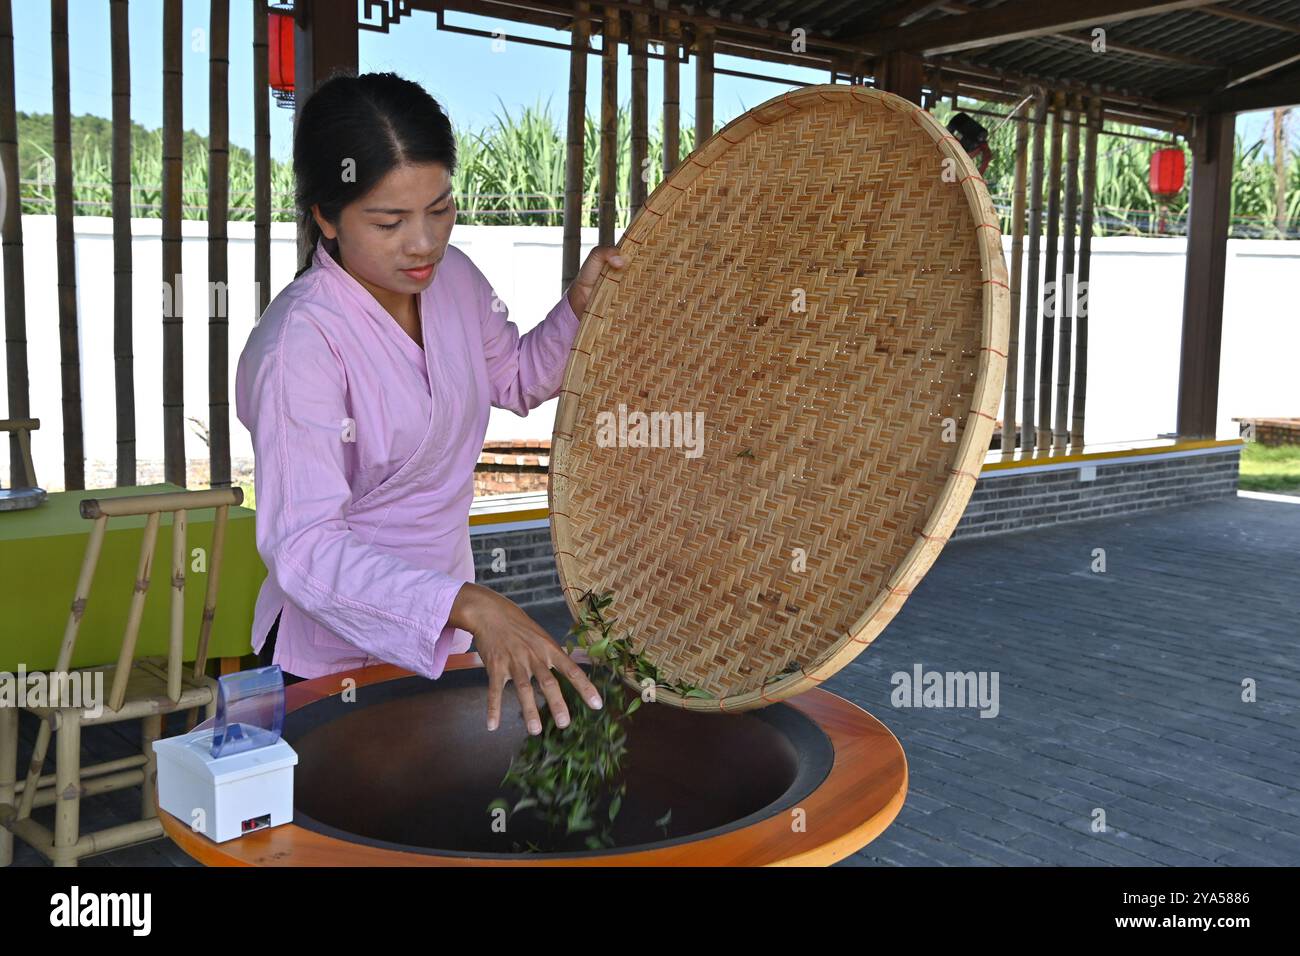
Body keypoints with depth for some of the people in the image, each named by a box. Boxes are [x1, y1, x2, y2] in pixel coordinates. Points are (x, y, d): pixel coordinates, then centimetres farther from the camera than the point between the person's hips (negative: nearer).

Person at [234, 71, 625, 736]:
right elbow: (303, 546, -35)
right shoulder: (298, 345, -28)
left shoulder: (452, 277, -6)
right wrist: (468, 605, -47)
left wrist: (579, 305, -6)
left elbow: (519, 381, 13)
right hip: (335, 663, -6)